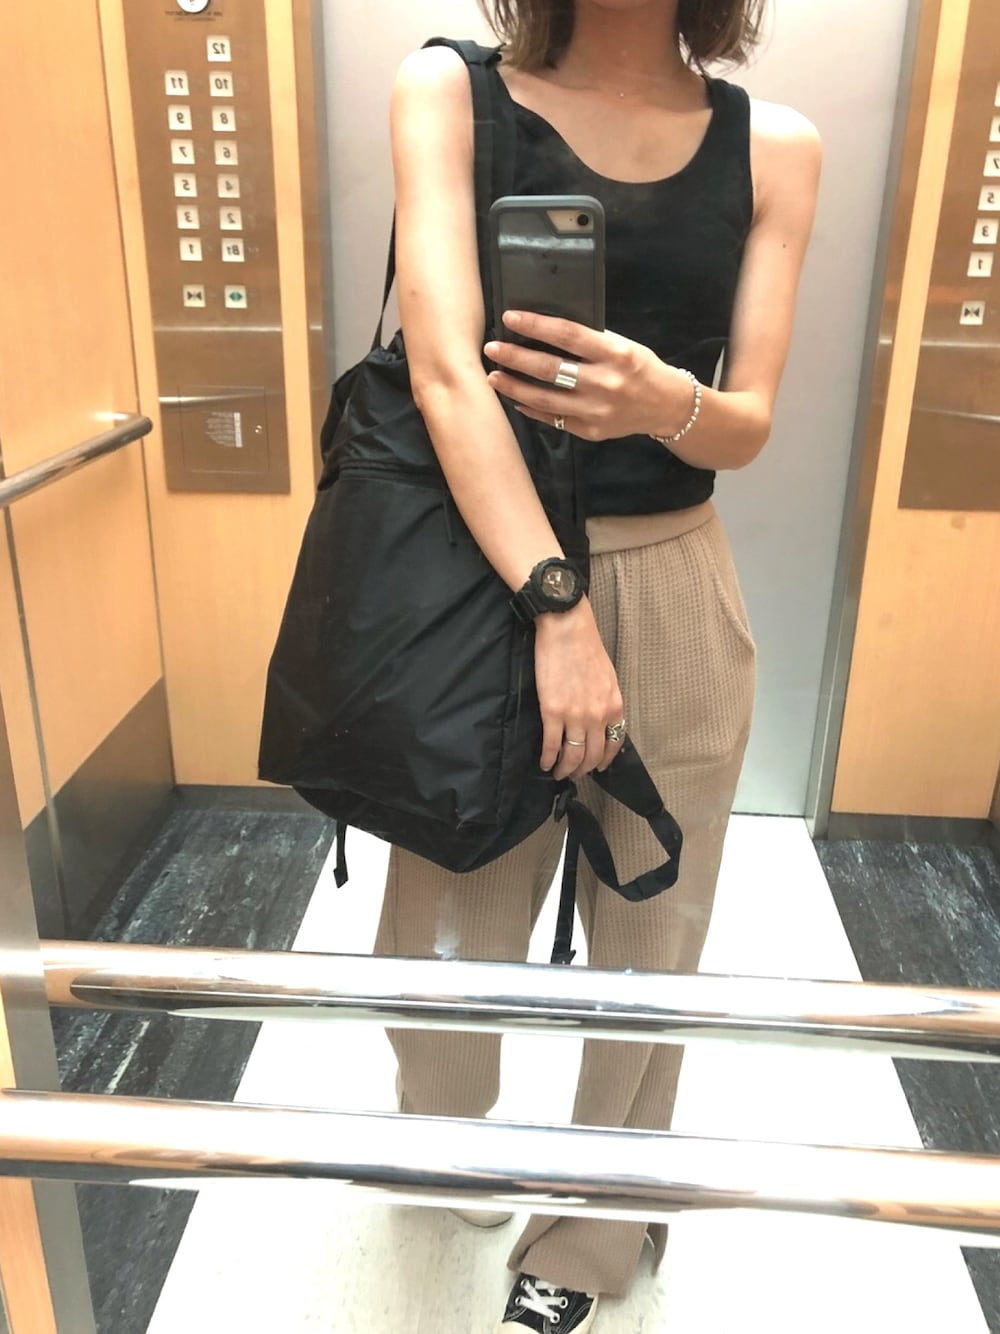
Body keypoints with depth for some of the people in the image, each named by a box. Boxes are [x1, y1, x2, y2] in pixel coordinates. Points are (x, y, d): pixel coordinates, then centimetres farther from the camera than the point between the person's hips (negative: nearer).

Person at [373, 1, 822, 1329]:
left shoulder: (775, 145, 5)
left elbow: (749, 424, 3)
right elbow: (445, 365, -15)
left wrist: (667, 401, -21)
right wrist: (556, 606, -25)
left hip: (679, 595, 2)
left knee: (650, 948, 11)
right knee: (446, 943, 9)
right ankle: (448, 1131, 47)